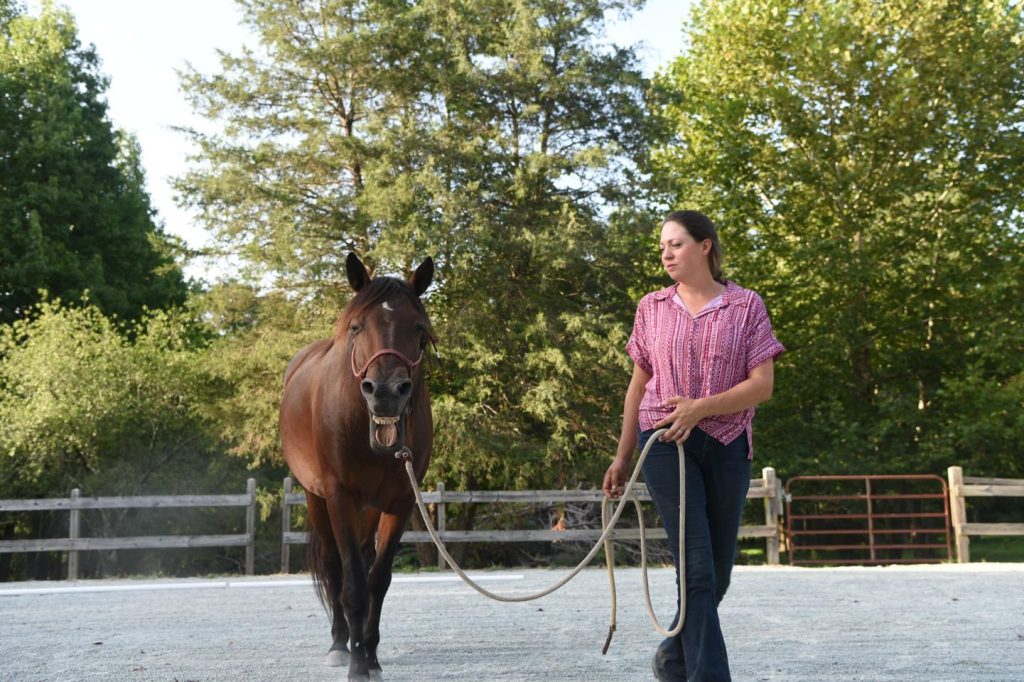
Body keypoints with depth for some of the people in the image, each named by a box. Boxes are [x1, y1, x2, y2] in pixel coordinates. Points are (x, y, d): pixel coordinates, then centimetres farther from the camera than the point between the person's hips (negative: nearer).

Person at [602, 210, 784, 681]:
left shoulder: (746, 306, 2)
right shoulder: (652, 308, 7)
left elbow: (762, 384, -5)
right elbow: (639, 383, 14)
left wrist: (701, 407, -18)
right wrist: (622, 456, 13)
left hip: (727, 446, 1)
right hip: (665, 444, -1)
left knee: (718, 571, 10)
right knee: (697, 567, -11)